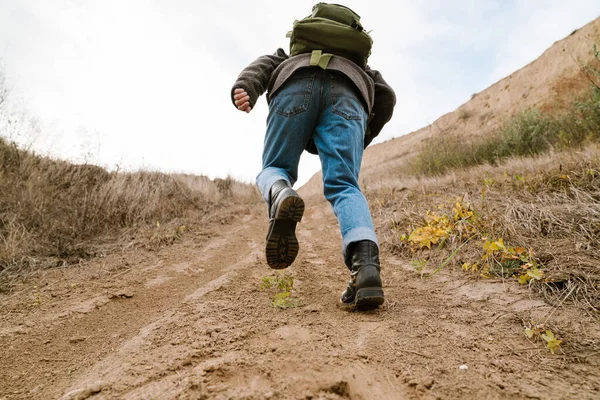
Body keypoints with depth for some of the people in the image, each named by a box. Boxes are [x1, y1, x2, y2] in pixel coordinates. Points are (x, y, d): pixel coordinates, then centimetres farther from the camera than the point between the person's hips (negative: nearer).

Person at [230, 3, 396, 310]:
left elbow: (265, 65, 22)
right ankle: (366, 265, -33)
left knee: (274, 173, 12)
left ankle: (280, 197, -26)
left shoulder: (290, 62, 47)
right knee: (343, 189, -6)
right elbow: (385, 96, 26)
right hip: (345, 95, 1)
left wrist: (243, 91, 0)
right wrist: (364, 140, 36)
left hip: (297, 89, 0)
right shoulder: (356, 74, 48)